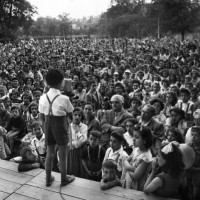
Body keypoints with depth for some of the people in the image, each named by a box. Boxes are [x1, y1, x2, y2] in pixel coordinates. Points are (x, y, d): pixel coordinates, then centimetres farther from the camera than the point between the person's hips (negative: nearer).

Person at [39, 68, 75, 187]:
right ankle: (64, 179, 26)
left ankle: (48, 179, 29)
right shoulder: (64, 99, -18)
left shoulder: (43, 98, -5)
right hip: (61, 125, -4)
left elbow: (43, 114, 0)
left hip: (48, 125, 4)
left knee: (50, 153, 17)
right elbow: (69, 113, -8)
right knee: (63, 154, 12)